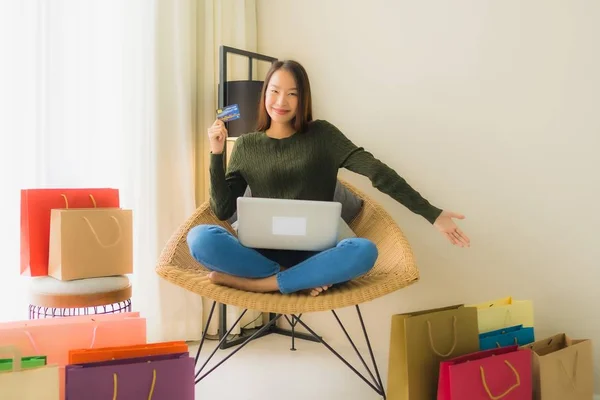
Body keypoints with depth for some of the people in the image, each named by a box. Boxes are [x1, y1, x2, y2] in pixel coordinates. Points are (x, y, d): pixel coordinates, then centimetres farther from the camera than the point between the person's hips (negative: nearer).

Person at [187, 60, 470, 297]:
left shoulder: (321, 134, 4)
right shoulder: (247, 145, 7)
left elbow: (377, 171, -5)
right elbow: (223, 210, 3)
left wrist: (431, 214, -13)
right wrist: (216, 154, -8)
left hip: (312, 253, 0)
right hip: (261, 253, 1)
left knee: (365, 251, -33)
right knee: (200, 238, -28)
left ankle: (256, 283, -23)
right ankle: (300, 279, -18)